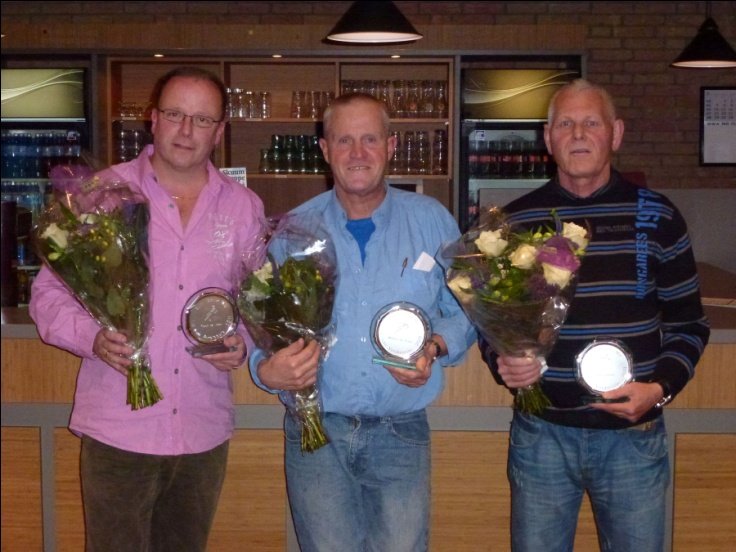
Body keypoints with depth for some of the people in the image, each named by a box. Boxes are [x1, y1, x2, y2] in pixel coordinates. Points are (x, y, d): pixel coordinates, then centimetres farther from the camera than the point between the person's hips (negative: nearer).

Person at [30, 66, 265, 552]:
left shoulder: (244, 207, 7)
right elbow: (49, 291, 0)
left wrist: (244, 345, -7)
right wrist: (92, 337, -19)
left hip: (204, 431, 3)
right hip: (118, 431, -3)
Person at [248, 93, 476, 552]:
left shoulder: (433, 222, 2)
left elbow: (464, 312, 8)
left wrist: (436, 348, -13)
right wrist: (266, 370, -17)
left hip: (400, 433, 0)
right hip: (316, 432, 0)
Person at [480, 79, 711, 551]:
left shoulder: (657, 217, 0)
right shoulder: (515, 221, 1)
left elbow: (688, 322, 5)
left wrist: (660, 388, -10)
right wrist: (502, 362, -11)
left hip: (633, 435, 0)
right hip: (542, 435, 1)